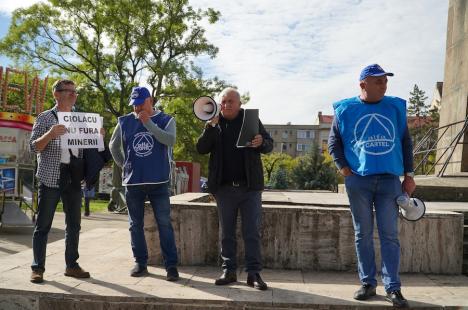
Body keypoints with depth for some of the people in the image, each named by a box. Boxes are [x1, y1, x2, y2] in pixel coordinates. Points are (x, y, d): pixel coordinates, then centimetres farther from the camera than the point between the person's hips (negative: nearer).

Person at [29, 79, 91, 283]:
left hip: (74, 178, 5)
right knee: (43, 225, 0)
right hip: (51, 177, -5)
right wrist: (50, 134, -24)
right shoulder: (45, 118, -1)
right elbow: (34, 147, -6)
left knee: (74, 224, 9)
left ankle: (71, 265, 19)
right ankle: (37, 268, 8)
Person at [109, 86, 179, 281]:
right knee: (136, 224, 9)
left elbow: (170, 140, -18)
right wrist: (124, 165, 11)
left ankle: (171, 265, 1)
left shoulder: (165, 120, 1)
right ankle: (140, 263, 20)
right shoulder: (124, 122, 9)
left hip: (158, 181, -3)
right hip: (132, 182, 3)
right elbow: (114, 146, 20)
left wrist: (147, 122, -18)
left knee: (164, 224, -4)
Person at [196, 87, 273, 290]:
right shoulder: (214, 124, 8)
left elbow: (269, 145, 5)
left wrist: (261, 142, -19)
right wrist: (211, 125, -15)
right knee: (226, 232, 9)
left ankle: (254, 273, 7)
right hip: (224, 187, 2)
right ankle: (228, 271, 19)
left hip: (250, 186, -1)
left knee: (252, 231, 1)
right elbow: (201, 149, -3)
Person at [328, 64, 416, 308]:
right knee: (363, 235, 7)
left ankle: (393, 288, 9)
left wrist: (409, 175, 8)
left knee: (389, 235, 2)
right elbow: (333, 142, 7)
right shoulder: (346, 109, 2)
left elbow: (405, 142, 11)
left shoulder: (395, 107, 7)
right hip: (358, 180, -1)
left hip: (390, 179, 1)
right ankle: (368, 283, 18)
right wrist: (344, 168, -4)